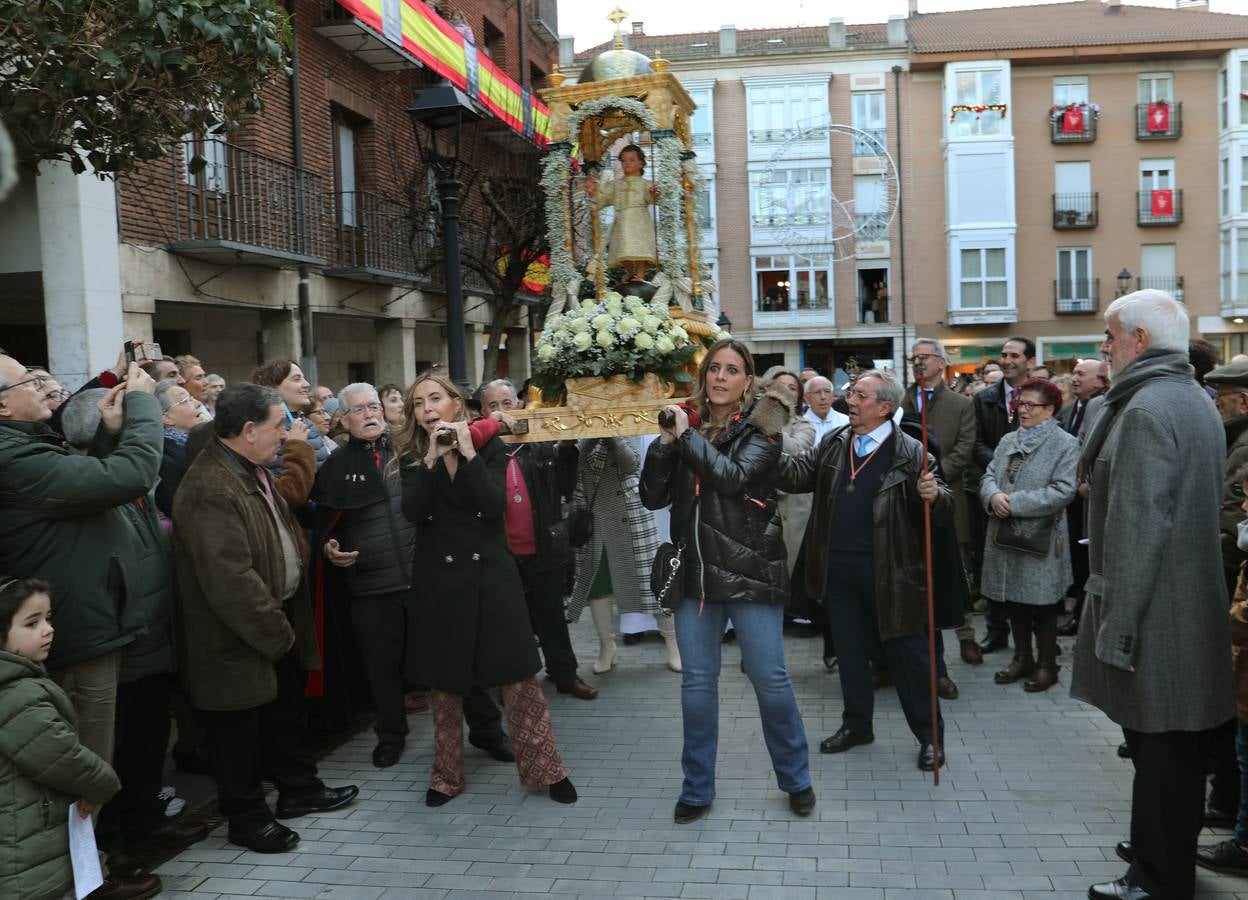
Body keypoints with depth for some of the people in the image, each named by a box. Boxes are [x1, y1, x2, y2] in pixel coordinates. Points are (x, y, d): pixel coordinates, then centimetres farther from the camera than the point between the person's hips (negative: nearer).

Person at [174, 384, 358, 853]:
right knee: (241, 730, 7)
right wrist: (275, 633, -19)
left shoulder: (252, 471, 7)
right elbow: (230, 579, -29)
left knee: (284, 712, 22)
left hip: (277, 620, 10)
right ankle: (247, 817, 22)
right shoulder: (210, 489, -27)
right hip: (238, 639, -10)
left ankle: (298, 788, 38)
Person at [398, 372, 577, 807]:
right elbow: (414, 512, -14)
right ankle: (447, 776, 23)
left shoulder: (489, 446, 0)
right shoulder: (412, 458, 4)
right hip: (438, 579, 2)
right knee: (443, 681, 9)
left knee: (518, 676, 0)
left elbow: (494, 504, -16)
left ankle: (546, 769, 11)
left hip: (491, 574, -2)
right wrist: (433, 457, -20)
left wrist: (468, 453, -19)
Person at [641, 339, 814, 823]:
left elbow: (734, 477, -21)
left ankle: (796, 779, 23)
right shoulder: (686, 423, 7)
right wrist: (664, 443, -10)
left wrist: (687, 435, -17)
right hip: (694, 570, 4)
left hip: (749, 569, -3)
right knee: (697, 683, 9)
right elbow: (653, 498, 2)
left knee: (770, 678, 3)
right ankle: (697, 789, 22)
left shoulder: (760, 428, -3)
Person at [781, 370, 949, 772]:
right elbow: (799, 475, 3)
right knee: (851, 651, 17)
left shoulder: (909, 452, -9)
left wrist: (934, 495, -31)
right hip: (839, 570, 5)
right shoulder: (834, 445, 8)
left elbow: (942, 507, -9)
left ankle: (929, 734, 20)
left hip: (889, 572, -5)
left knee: (906, 653, 5)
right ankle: (856, 724, 33)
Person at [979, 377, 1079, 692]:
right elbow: (989, 477, 6)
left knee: (1042, 605, 5)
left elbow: (1063, 491, -18)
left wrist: (1015, 502, -20)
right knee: (1013, 600, 14)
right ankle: (1022, 658, 28)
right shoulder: (1007, 440, 12)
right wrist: (993, 495, -17)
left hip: (1040, 539, -6)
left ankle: (1047, 664, 19)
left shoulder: (1065, 444, -8)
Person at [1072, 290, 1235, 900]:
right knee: (1169, 750, 18)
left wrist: (1115, 627, -19)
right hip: (1190, 605, 10)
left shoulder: (1146, 409, -18)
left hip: (1154, 617, -10)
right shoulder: (1193, 399, 14)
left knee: (1161, 752, 0)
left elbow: (1136, 530, -23)